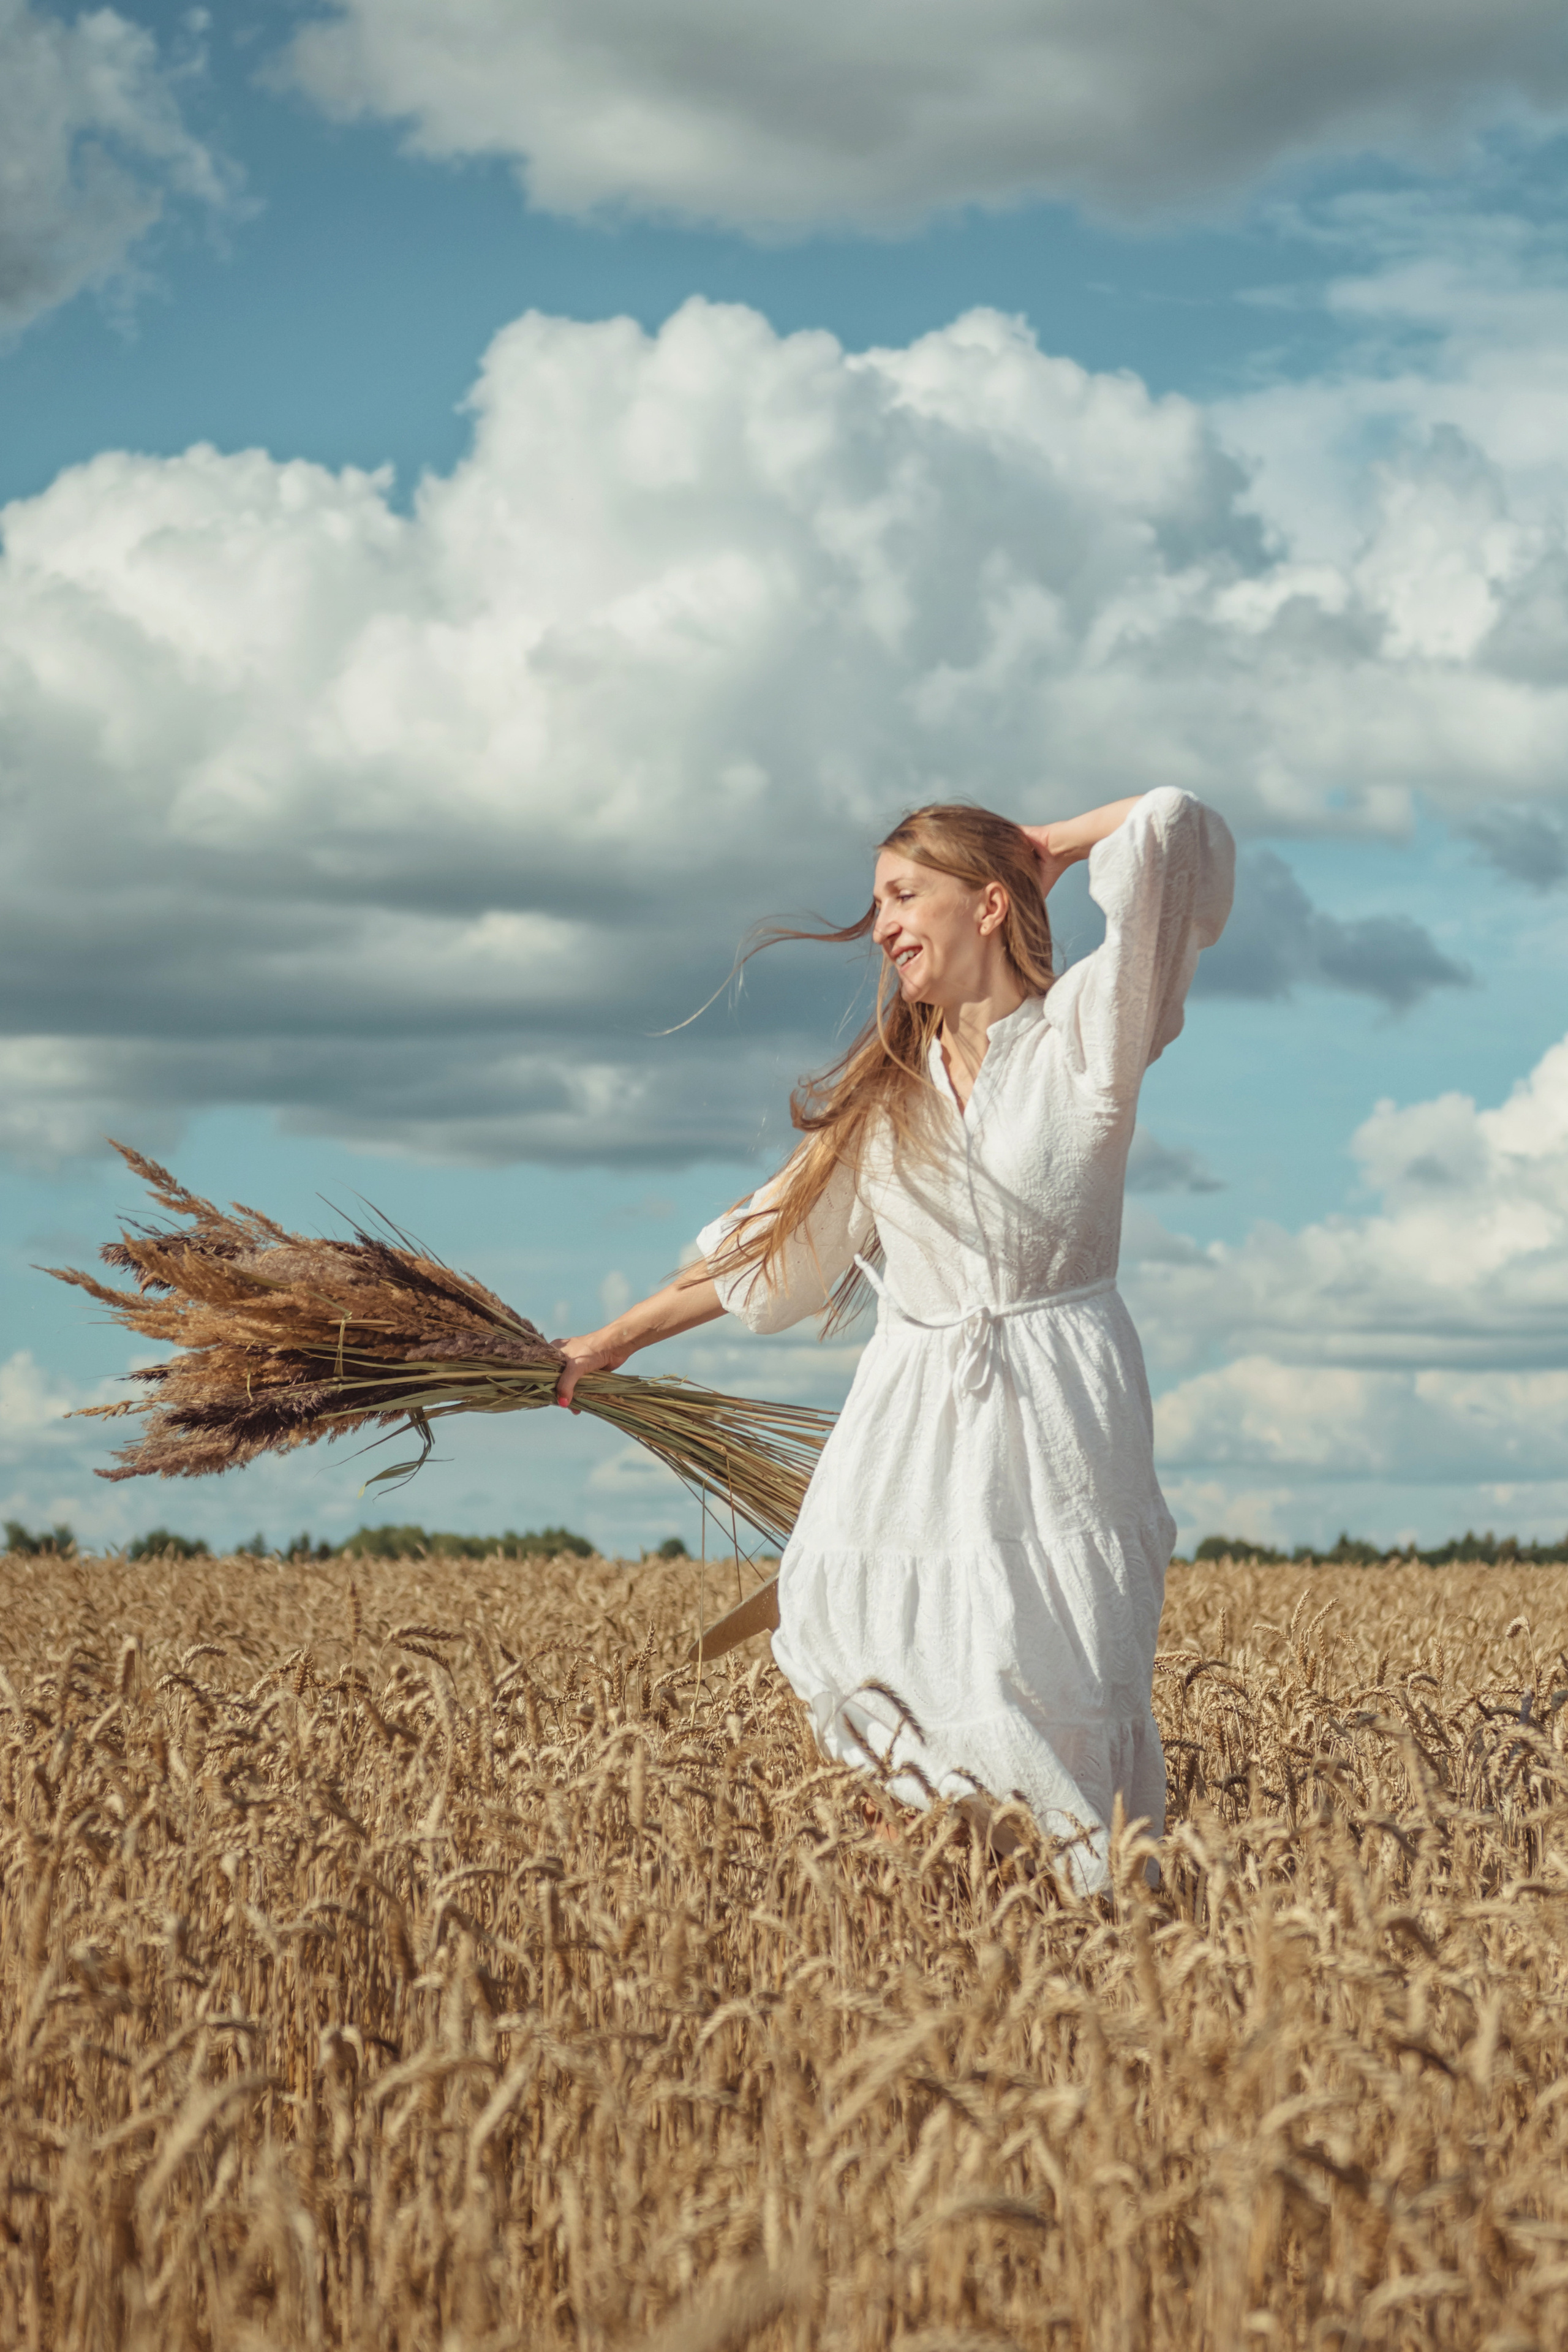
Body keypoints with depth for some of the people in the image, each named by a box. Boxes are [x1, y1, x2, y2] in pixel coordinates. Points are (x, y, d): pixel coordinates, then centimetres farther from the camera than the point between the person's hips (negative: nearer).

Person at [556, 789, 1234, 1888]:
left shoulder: (1084, 1031, -2)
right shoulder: (885, 1089, 14)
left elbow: (1170, 829, -14)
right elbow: (777, 1241, 20)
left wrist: (1048, 848, 5)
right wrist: (619, 1337, 22)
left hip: (1057, 1419, -5)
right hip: (913, 1426, 5)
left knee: (1066, 1708, -12)